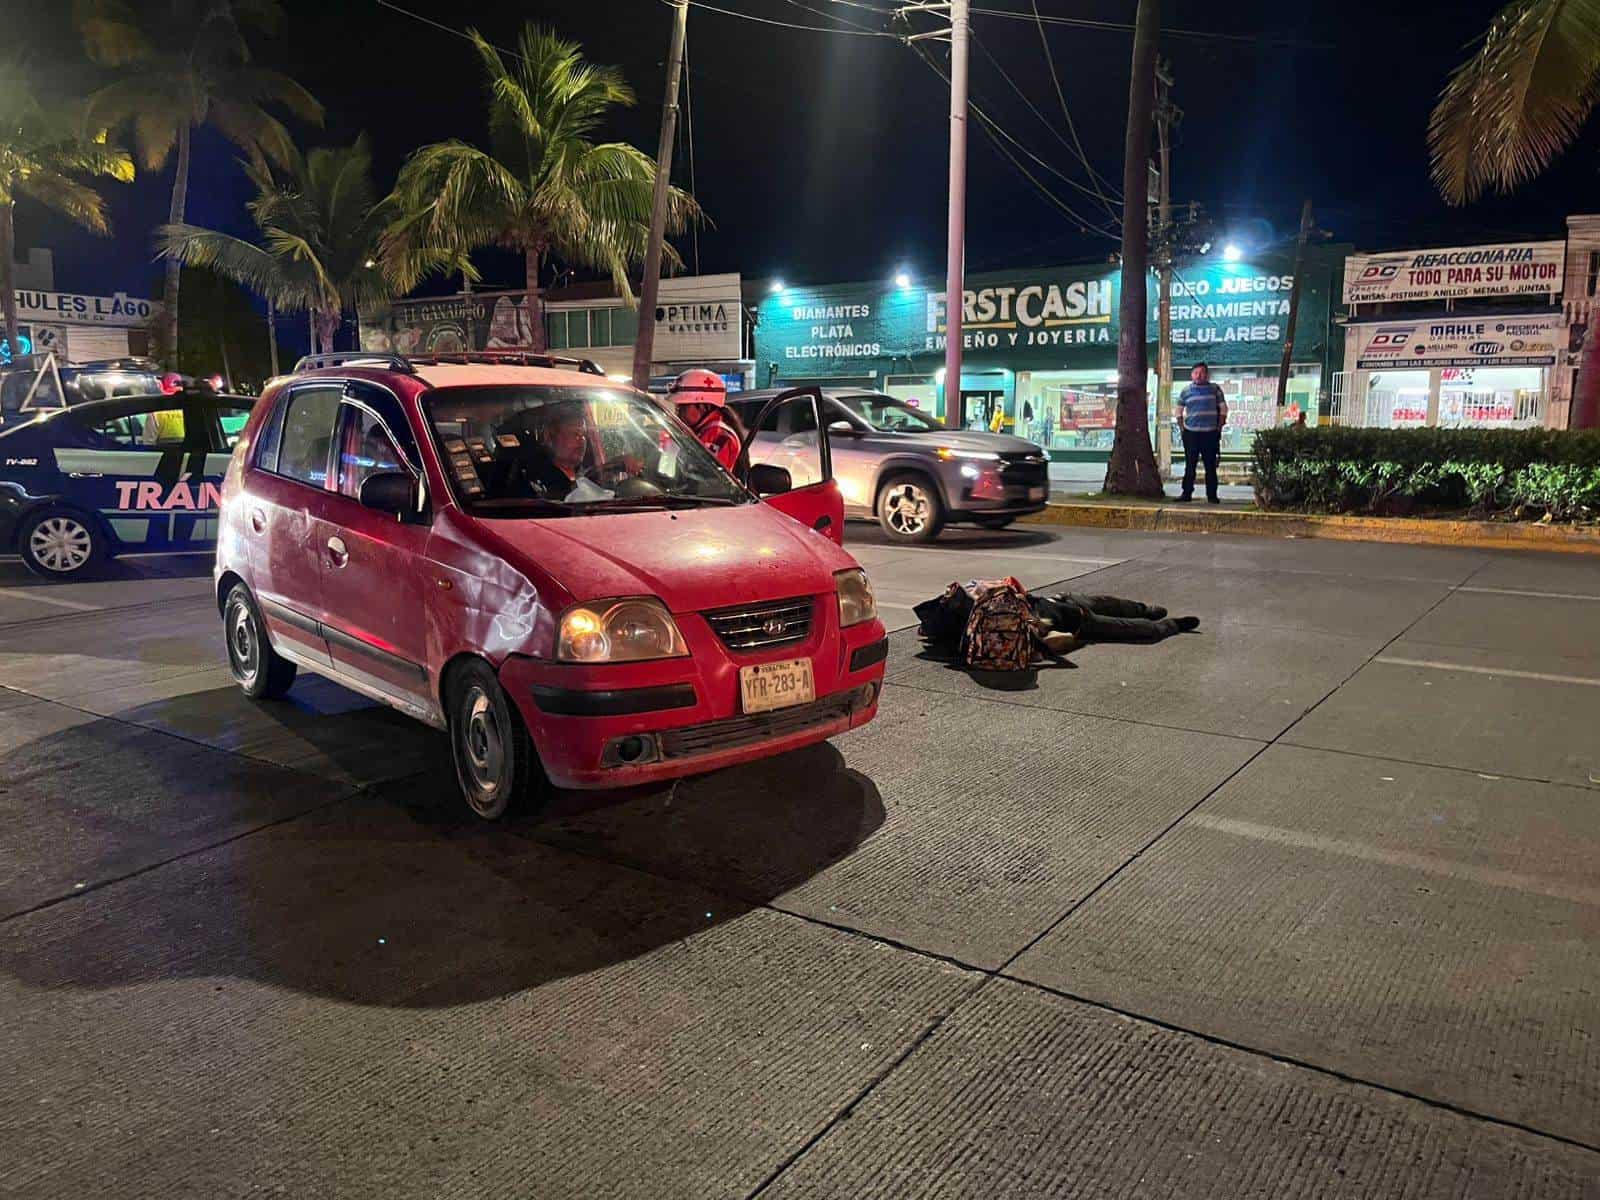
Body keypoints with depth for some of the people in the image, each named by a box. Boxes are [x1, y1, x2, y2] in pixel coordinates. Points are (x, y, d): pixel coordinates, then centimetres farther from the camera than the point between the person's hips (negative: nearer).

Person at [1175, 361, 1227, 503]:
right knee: (1190, 465, 1)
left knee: (1210, 465, 2)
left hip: (1210, 433, 0)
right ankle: (1187, 493, 5)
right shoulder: (1186, 391, 8)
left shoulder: (1215, 389, 7)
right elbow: (1179, 412, 14)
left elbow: (1223, 409, 9)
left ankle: (1212, 495, 6)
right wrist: (1182, 428, 6)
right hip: (1191, 433, 0)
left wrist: (1219, 427, 4)